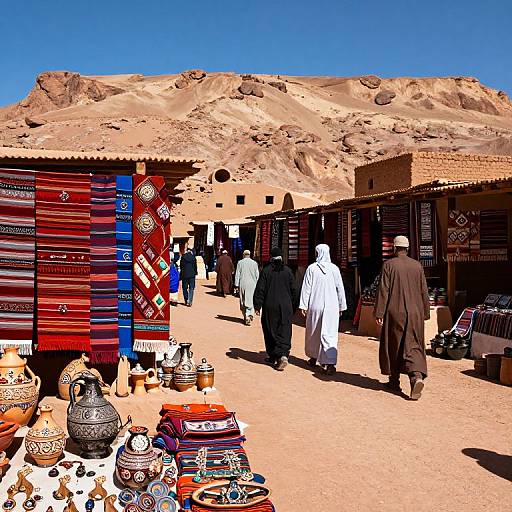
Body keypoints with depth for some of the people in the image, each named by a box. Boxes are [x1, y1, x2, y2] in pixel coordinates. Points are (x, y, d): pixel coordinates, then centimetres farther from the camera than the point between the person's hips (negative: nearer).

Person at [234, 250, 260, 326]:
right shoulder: (254, 263, -1)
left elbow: (237, 274, -2)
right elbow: (257, 275, 2)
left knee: (243, 301, 13)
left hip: (242, 284, 0)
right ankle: (248, 315, -13)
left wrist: (237, 285, 3)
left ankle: (246, 316, 19)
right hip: (252, 285, 0)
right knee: (250, 301, 4)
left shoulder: (240, 263, -1)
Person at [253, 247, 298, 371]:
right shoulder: (288, 271, 1)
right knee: (284, 332, 1)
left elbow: (260, 290, -6)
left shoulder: (266, 270, -6)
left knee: (270, 331, 12)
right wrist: (293, 307, 15)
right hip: (285, 307, 1)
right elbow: (294, 290, 5)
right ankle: (283, 355, -17)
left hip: (269, 306, -1)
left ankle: (273, 356, 20)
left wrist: (257, 306, 0)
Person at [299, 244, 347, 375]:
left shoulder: (311, 268, -3)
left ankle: (313, 357, 31)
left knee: (313, 333, 16)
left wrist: (303, 305, 0)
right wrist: (341, 306, 12)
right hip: (331, 307, 0)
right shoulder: (334, 268, 0)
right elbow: (340, 289, 4)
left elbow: (306, 288, -4)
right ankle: (330, 362, -15)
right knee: (330, 334, -3)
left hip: (315, 306, 0)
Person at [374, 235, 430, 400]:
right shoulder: (417, 266, 5)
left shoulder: (389, 265, -6)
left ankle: (394, 381, 21)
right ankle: (417, 376, -17)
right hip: (414, 313, 3)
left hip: (394, 312, -3)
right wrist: (425, 313, 16)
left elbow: (383, 290, -10)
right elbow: (424, 292, 8)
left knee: (393, 346, 11)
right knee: (412, 346, 5)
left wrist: (379, 313, -7)